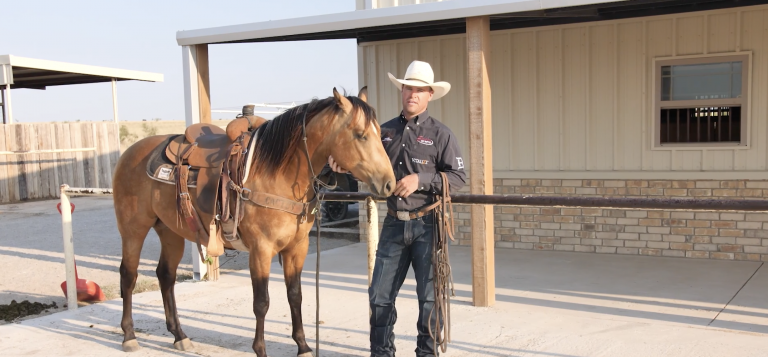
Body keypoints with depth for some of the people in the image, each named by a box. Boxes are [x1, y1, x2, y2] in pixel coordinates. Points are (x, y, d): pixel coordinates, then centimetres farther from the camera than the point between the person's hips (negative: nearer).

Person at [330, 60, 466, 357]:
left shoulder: (440, 134, -3)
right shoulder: (386, 131, 8)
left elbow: (458, 178, -8)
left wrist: (420, 179, -20)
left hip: (427, 225, -4)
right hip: (394, 224, 4)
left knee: (429, 296, 5)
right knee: (380, 295, 7)